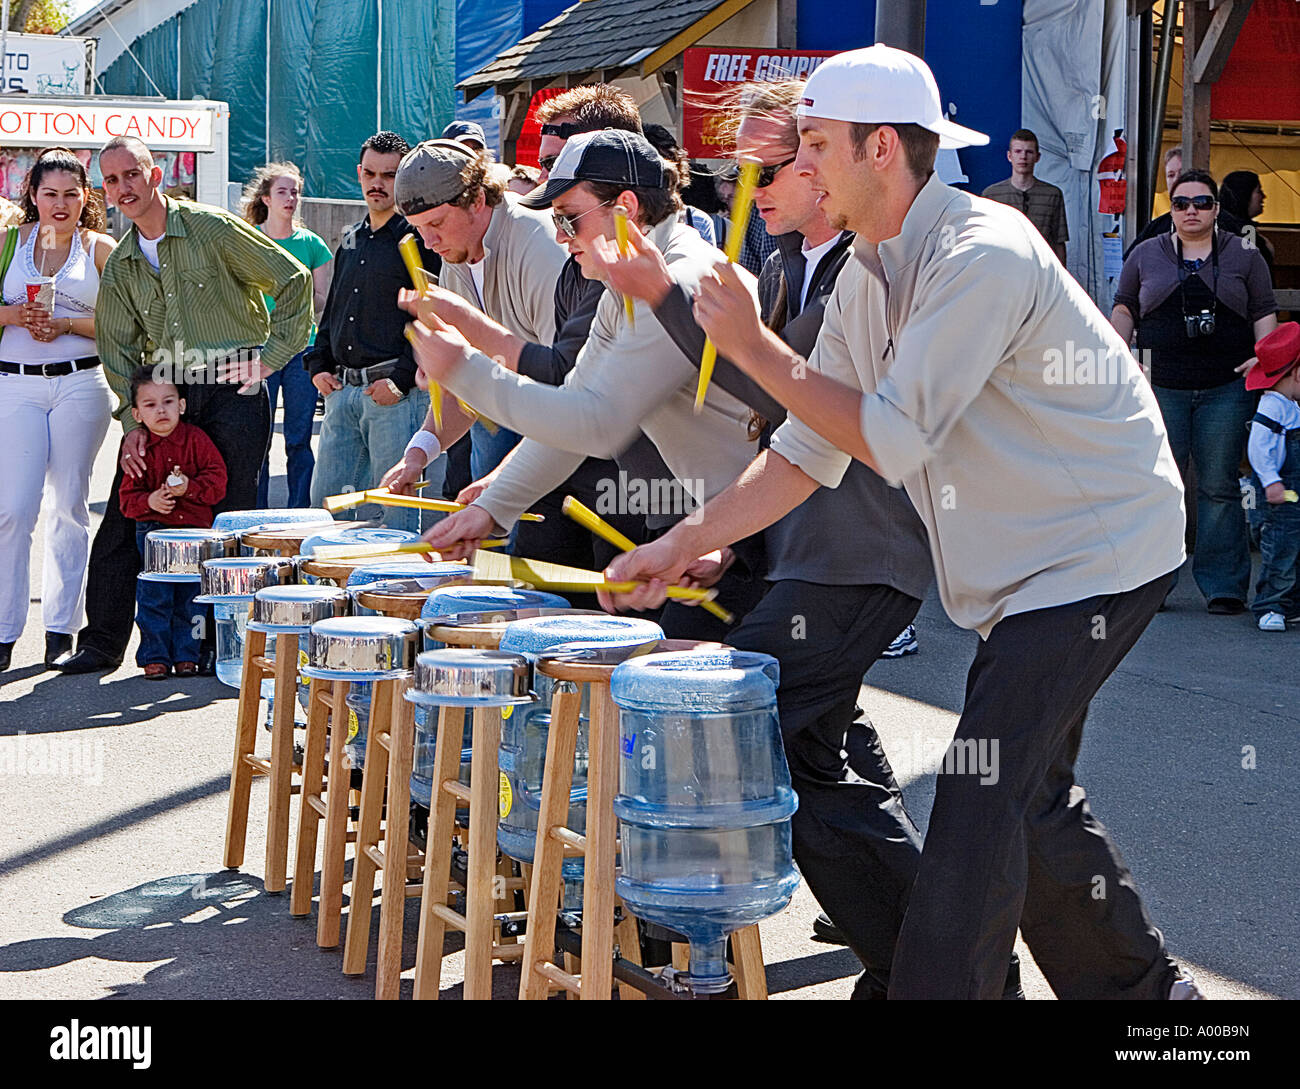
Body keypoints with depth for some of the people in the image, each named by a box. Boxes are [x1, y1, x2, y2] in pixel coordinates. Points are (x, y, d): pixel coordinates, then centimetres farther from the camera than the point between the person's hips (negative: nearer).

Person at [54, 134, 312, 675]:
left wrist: (271, 354, -6)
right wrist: (133, 420, 1)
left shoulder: (213, 229, -6)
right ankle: (102, 641, 10)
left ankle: (222, 645, 7)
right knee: (121, 522, 1)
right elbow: (118, 348, 12)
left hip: (231, 388, -5)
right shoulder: (119, 264, 10)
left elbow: (294, 279, -4)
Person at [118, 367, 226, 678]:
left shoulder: (196, 439, -1)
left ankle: (186, 655, 16)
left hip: (195, 528, 0)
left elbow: (217, 479, -4)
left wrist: (189, 487, -20)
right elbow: (128, 496, 3)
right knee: (154, 597, -3)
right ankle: (155, 657, 6)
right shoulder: (139, 450, 0)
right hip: (153, 531, 0)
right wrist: (149, 501, -18)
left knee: (190, 597, 4)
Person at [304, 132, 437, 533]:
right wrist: (319, 363, 12)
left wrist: (402, 379, -17)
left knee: (397, 514, -4)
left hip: (398, 395, -7)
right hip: (342, 391, 7)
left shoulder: (419, 240, -4)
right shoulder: (351, 240, 18)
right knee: (324, 500, 9)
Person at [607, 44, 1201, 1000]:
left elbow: (892, 439, -27)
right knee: (1028, 793, 17)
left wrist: (756, 348, -21)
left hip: (1098, 550, -10)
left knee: (982, 794, -14)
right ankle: (1141, 985, 32)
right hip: (1021, 567, 10)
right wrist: (681, 547, 4)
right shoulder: (864, 278, 5)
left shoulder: (983, 256, -24)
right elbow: (808, 453, 8)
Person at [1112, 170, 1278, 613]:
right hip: (1162, 388, 1)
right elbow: (1124, 308, 16)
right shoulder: (1146, 255, 12)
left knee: (1219, 487, -1)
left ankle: (1224, 586, 4)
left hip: (1226, 388, -1)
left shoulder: (1243, 256, 10)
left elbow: (1264, 313, 10)